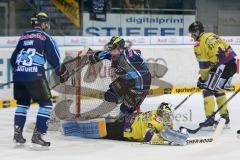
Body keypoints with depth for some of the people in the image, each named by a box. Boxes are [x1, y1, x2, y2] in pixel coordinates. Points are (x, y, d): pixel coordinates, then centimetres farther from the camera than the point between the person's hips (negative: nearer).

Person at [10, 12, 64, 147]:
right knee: (46, 104, 3)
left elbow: (14, 58, 24)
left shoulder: (24, 37, 20)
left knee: (23, 103, 23)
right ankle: (38, 134, -7)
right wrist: (60, 71, 13)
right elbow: (54, 57, -2)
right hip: (35, 75, -6)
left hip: (18, 74, 6)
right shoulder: (45, 37, 3)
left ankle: (18, 133, 18)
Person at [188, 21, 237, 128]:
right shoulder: (211, 36, 21)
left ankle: (210, 118, -8)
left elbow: (204, 64, -5)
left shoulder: (199, 44, -6)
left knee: (208, 90, -4)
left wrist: (202, 79, 8)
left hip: (223, 65, -9)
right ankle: (225, 117, 25)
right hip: (232, 63, 9)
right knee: (219, 90, 22)